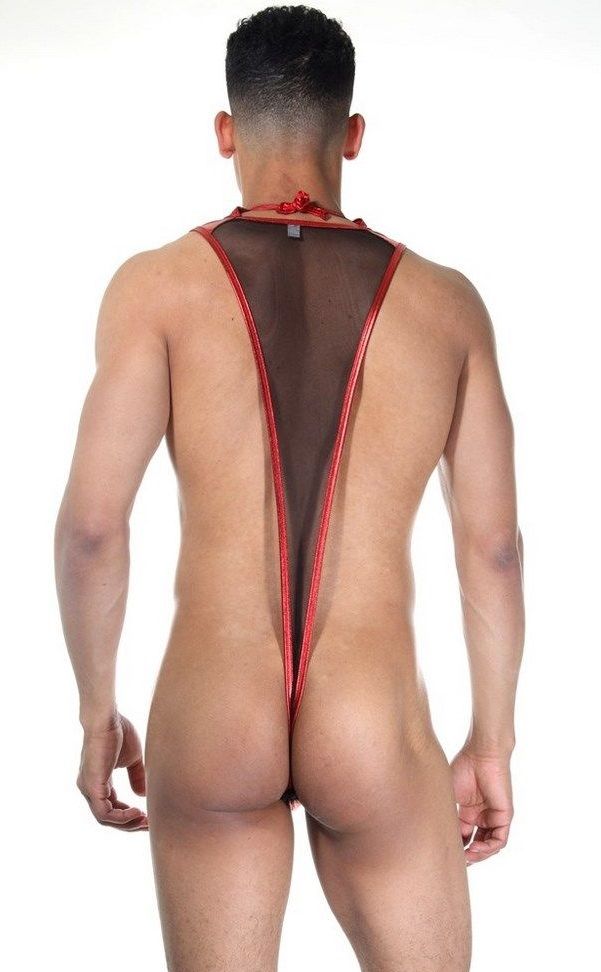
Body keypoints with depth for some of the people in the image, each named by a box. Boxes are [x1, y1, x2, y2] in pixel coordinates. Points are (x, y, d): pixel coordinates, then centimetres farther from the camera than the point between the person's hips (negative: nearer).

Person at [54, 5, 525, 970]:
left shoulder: (159, 284, -4)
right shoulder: (446, 302, 1)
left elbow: (91, 522, -8)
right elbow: (493, 544, 2)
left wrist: (97, 711, 6)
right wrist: (492, 742, 12)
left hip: (208, 724, 0)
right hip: (376, 734, 1)